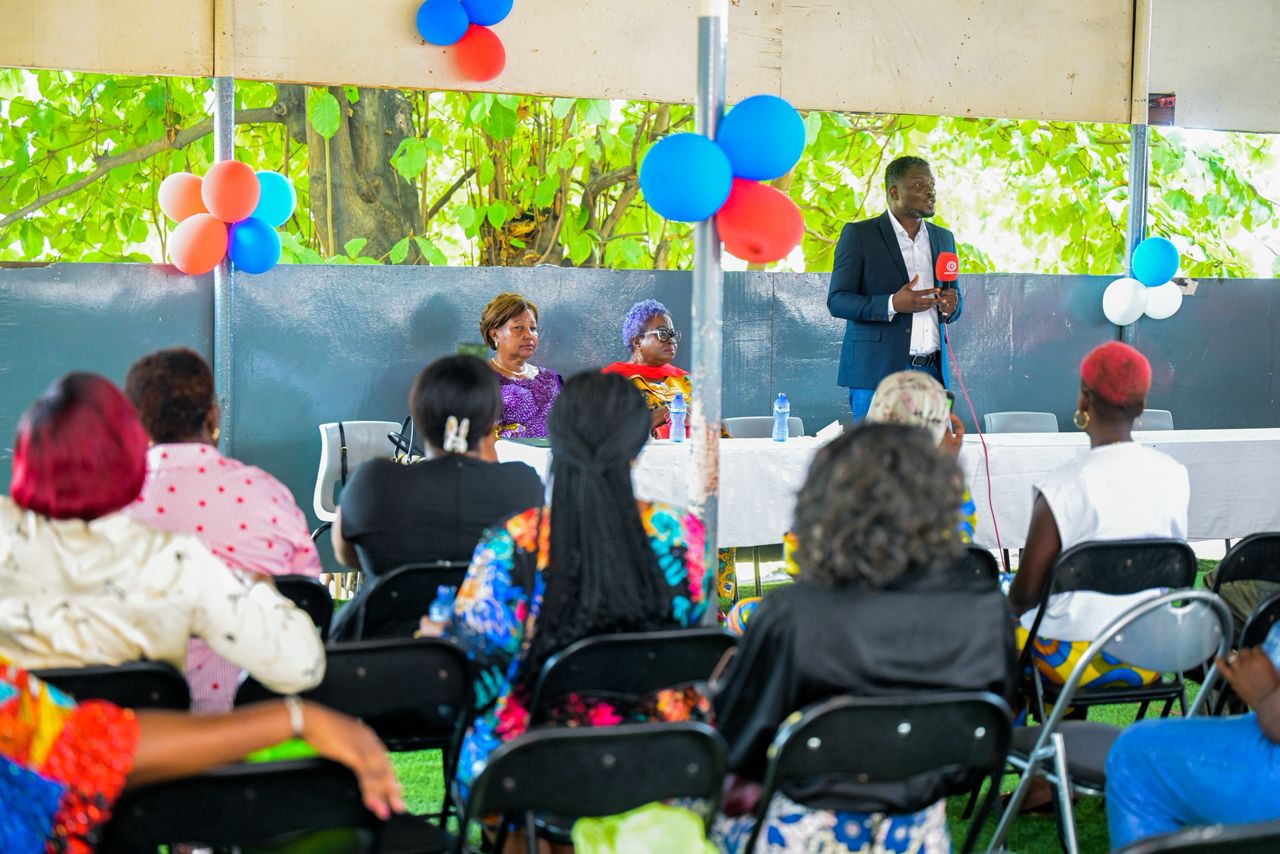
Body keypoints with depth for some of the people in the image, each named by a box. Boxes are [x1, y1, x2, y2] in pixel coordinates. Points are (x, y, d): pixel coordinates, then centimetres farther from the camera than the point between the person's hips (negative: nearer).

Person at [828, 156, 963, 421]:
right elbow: (837, 301, -6)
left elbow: (955, 297, 24)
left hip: (932, 372, 5)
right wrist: (892, 304, -22)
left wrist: (951, 305, -2)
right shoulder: (859, 235, -1)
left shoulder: (943, 238, 17)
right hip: (877, 372, -5)